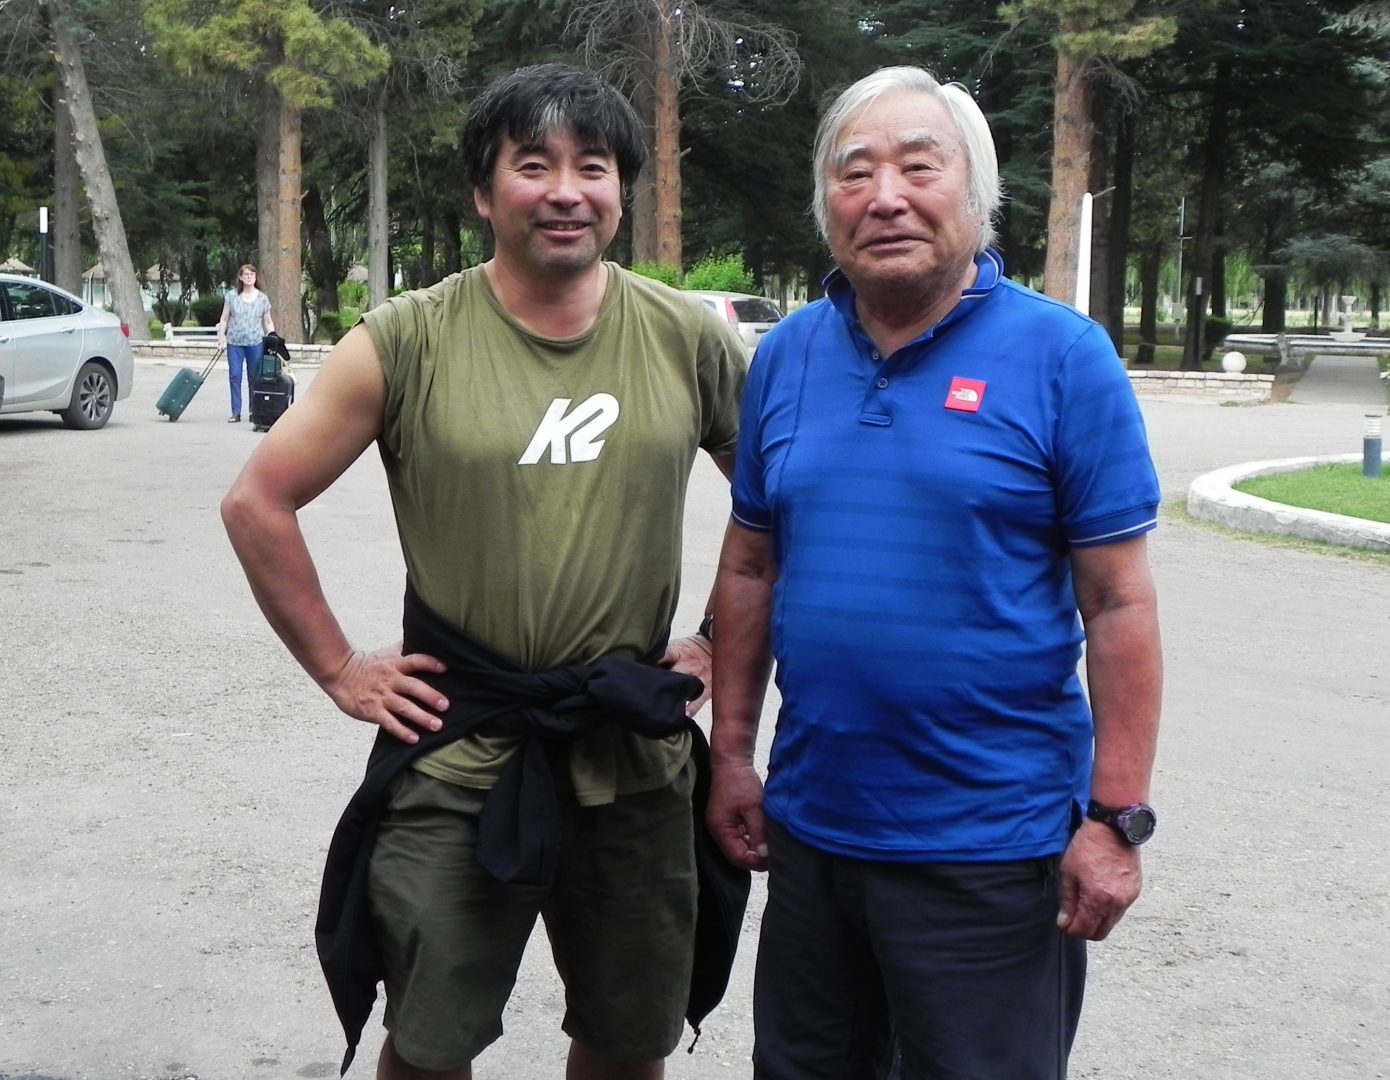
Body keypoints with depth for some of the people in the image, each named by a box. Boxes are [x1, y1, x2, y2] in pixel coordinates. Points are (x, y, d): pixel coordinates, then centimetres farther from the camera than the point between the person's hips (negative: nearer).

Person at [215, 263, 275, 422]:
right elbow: (224, 319, 8)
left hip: (255, 343, 0)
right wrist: (221, 338, 0)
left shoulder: (262, 298, 5)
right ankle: (236, 412, 0)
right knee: (234, 376, -3)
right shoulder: (231, 296, 5)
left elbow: (268, 322, 10)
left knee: (254, 378, 4)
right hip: (234, 343, 0)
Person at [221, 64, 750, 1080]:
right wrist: (339, 670, -2)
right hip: (456, 758, -2)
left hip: (637, 757, 2)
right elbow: (258, 502, -1)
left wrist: (727, 646, 4)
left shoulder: (689, 339, -1)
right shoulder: (408, 340, -7)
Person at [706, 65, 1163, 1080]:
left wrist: (1117, 820, -13)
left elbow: (1119, 606, -11)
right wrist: (732, 753, 9)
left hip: (992, 844, -4)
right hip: (810, 825, 5)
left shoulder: (1063, 356, -10)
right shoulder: (788, 354, 3)